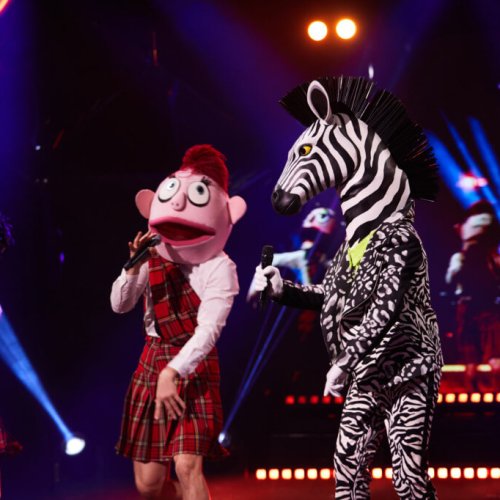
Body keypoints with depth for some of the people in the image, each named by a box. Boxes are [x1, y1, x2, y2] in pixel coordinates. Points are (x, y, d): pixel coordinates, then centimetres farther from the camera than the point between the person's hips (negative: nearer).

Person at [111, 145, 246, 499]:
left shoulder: (219, 267, -11)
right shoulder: (154, 258, 2)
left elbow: (209, 330, -21)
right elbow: (119, 305, 2)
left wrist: (173, 372, -31)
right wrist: (134, 267, -15)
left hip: (194, 367, -4)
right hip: (152, 362, 4)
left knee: (188, 467, -20)